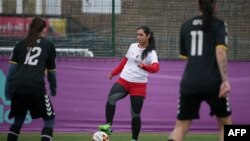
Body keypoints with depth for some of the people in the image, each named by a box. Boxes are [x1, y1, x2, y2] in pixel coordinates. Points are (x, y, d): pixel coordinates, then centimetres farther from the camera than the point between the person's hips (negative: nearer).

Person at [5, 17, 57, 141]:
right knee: (49, 119, 11)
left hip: (17, 85, 3)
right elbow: (51, 71, 19)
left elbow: (11, 68, 10)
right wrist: (53, 89, 34)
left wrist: (7, 90, 10)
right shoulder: (48, 45, 14)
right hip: (35, 86, -3)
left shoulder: (21, 44, 19)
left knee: (18, 119, 21)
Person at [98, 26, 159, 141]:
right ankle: (108, 126, -27)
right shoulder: (133, 46, 9)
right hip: (123, 80, 3)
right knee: (111, 99, -26)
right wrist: (114, 72, 27)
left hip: (138, 85, -3)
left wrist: (144, 66, -46)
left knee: (135, 114, 0)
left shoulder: (151, 53, -7)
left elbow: (155, 68, -26)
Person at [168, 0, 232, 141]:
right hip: (213, 82, -3)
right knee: (225, 122, 17)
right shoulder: (219, 24, -1)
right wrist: (225, 80, -18)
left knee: (181, 126, 4)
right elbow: (220, 52, -14)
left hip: (189, 83, 3)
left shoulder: (186, 25, 12)